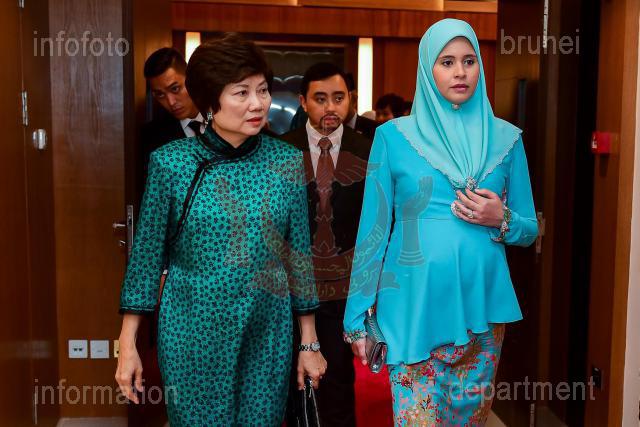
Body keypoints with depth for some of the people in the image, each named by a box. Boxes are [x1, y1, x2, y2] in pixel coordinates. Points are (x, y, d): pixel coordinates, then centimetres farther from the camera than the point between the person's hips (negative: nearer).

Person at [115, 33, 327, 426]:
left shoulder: (288, 161, -3)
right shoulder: (170, 162, -8)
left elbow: (299, 254, 3)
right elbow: (147, 254, -2)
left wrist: (309, 343, 5)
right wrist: (128, 345, -2)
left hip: (268, 334, 2)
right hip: (192, 332, -1)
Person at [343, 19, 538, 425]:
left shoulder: (506, 138, 5)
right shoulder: (394, 135, -2)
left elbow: (530, 230, 10)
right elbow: (374, 229, -1)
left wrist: (501, 219, -12)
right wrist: (357, 317, -1)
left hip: (483, 305, 3)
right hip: (413, 304, -2)